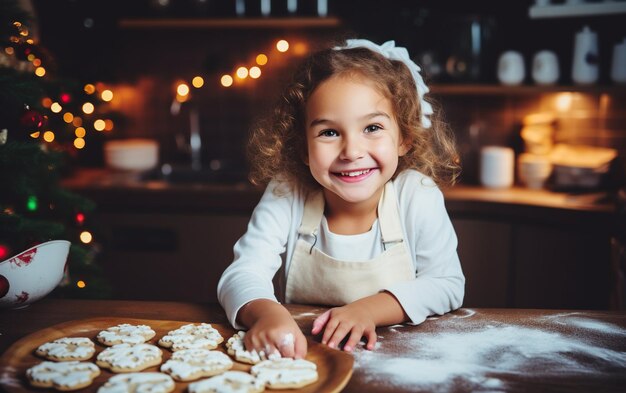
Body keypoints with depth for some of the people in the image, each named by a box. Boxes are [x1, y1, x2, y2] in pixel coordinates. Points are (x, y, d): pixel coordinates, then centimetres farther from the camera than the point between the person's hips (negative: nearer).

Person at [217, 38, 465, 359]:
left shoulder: (418, 196, -14)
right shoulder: (284, 195, -13)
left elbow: (448, 284, -8)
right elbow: (243, 274, -20)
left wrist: (370, 308, -24)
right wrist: (266, 313, -44)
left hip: (394, 357, 1)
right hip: (299, 359, 0)